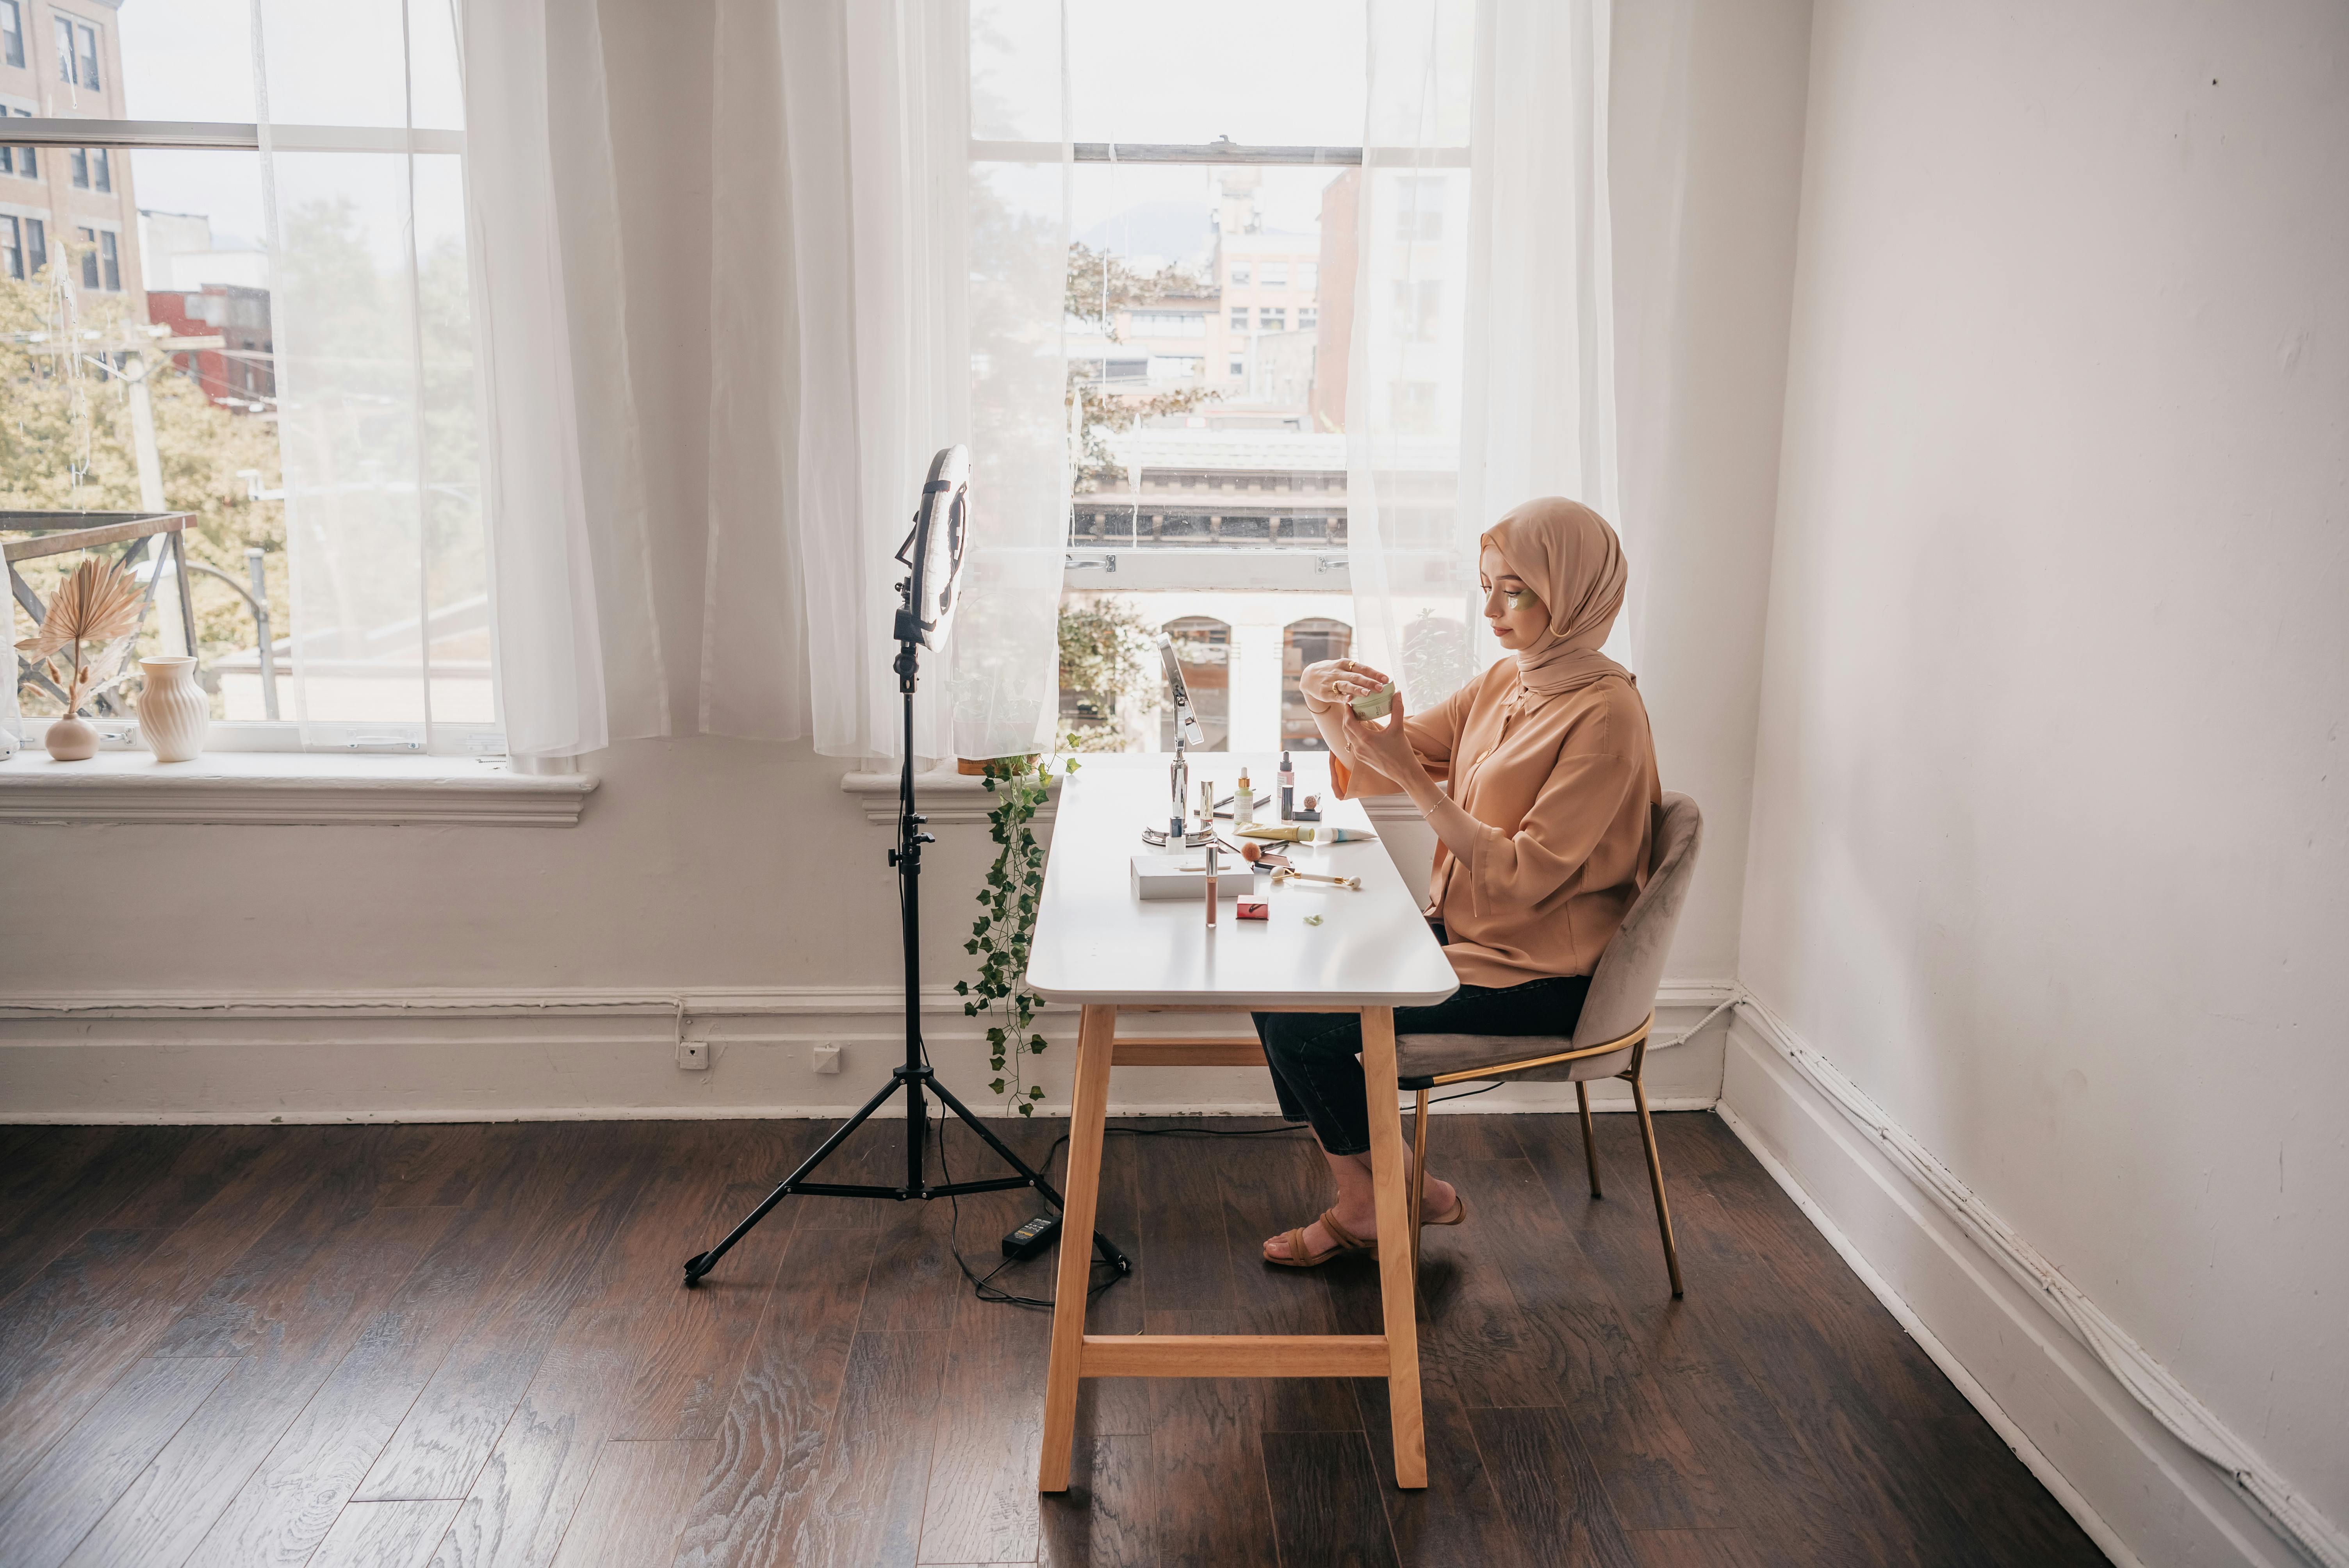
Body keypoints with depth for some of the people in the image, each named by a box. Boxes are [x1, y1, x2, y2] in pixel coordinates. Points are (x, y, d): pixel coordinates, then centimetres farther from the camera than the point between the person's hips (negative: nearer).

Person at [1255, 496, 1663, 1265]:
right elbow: (1372, 766, 8)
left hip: (1537, 977, -8)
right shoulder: (1506, 681, 7)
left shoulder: (1604, 713, -19)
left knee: (1303, 1029, -14)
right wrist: (1326, 704, -13)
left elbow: (1524, 875, -24)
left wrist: (1411, 776, -28)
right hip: (1463, 934, 9)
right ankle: (1362, 1200, 13)